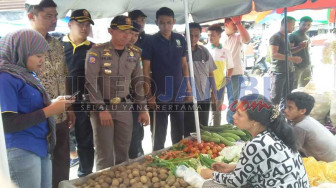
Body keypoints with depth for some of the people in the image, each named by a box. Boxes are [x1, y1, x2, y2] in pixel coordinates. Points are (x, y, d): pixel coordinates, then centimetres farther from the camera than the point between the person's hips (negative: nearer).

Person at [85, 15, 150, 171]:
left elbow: (138, 82, 13)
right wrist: (101, 109, -17)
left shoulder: (134, 54, 8)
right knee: (105, 156, -1)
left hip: (125, 108, 4)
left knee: (123, 153, 10)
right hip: (102, 108, -4)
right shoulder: (97, 52, -7)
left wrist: (143, 109, 9)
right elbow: (91, 82, -12)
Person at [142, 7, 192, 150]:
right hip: (160, 94, -4)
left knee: (179, 132, 17)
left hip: (179, 93, 4)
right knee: (159, 134, 7)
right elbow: (146, 70, -7)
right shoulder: (150, 41, -7)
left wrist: (188, 89, 7)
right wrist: (149, 94, -11)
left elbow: (184, 65, 12)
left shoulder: (180, 39, 6)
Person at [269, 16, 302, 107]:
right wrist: (292, 58, -20)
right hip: (279, 72, -9)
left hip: (289, 71, 9)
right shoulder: (275, 37, -9)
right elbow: (273, 54, -19)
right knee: (275, 99, -8)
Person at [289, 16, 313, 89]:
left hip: (307, 67, 9)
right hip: (297, 67, -9)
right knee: (294, 89, -8)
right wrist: (300, 47, -33)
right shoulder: (293, 35, -8)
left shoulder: (307, 37, 18)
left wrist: (310, 66, 23)